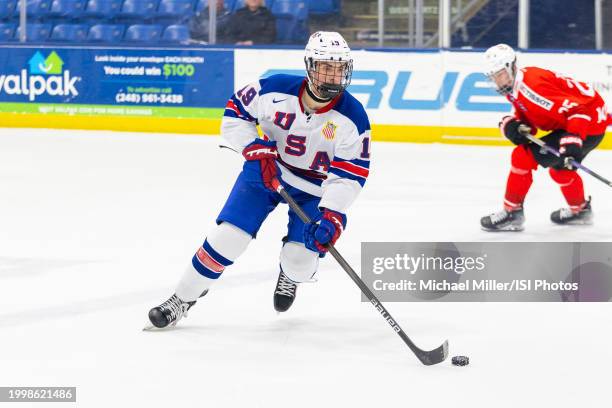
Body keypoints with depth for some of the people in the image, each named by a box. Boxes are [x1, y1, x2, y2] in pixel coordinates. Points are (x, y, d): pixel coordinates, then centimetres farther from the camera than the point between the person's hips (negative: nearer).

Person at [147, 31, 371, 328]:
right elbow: (234, 113, -7)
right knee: (228, 235, -12)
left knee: (300, 259, -11)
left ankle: (291, 275, 31)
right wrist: (257, 148, -21)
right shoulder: (275, 90, -22)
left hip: (315, 188, 0)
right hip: (266, 169, 0)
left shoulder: (353, 118, -23)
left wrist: (332, 214, -34)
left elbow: (349, 175, -22)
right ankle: (182, 299, 4)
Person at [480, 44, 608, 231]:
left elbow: (577, 109, -28)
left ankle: (512, 213, -3)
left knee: (524, 156, -12)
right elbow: (528, 119, 11)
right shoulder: (514, 87, 6)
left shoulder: (533, 85, -26)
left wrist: (572, 141, -37)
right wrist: (511, 125, -11)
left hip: (587, 124, -11)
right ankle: (580, 209, 52)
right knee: (559, 168, 33)